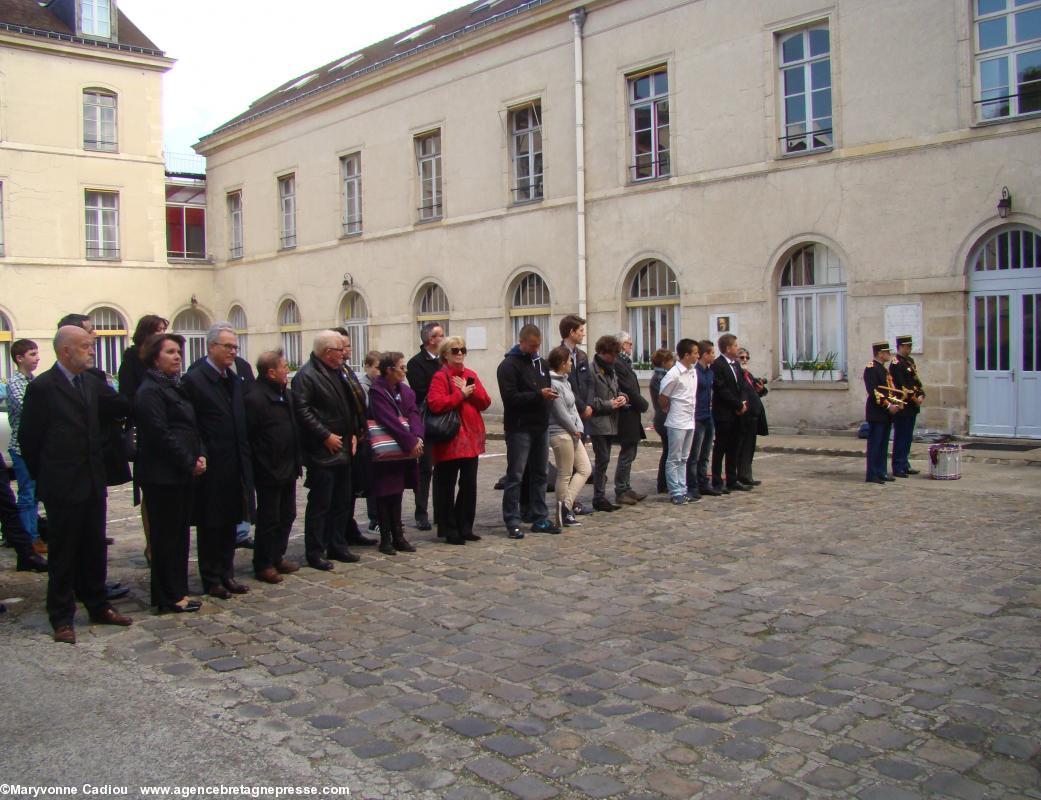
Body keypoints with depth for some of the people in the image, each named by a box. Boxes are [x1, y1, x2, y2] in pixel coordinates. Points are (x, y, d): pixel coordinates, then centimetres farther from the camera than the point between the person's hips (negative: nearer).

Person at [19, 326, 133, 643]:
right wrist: (44, 476, -1)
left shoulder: (93, 382, 7)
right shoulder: (42, 387, -11)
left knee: (94, 548, 15)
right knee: (63, 554, 5)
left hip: (93, 482, 6)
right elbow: (28, 438, -7)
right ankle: (62, 617, 16)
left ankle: (98, 605, 27)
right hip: (62, 486, -6)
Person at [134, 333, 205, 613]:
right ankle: (169, 598, 9)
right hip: (163, 475, -9)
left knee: (180, 533, 13)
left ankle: (177, 592, 22)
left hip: (183, 474, 9)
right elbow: (161, 435, -19)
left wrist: (200, 455, 1)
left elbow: (191, 426, 16)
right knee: (166, 535, 0)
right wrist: (190, 464, -15)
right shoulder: (150, 391, -13)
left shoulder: (174, 386, 15)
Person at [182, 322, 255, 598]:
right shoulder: (194, 379, -11)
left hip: (235, 465, 7)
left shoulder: (235, 380, 12)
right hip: (211, 467, -7)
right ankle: (211, 579, 17)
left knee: (229, 523, 14)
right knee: (210, 525, 6)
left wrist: (245, 458, 10)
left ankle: (226, 574, 25)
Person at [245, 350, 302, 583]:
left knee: (286, 516, 16)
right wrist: (262, 466, -16)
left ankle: (277, 557, 30)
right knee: (269, 520, 2)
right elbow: (247, 436, -18)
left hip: (288, 469, 9)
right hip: (269, 472, -9)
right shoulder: (255, 399, -18)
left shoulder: (286, 394, 10)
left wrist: (297, 461, 14)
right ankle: (263, 565, 14)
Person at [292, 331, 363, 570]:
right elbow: (302, 411, -19)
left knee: (341, 502, 14)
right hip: (321, 452, -8)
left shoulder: (338, 372, 13)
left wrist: (354, 433, 10)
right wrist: (326, 436, -18)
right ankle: (315, 552, 7)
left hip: (343, 449, 9)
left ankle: (337, 546, 25)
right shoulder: (306, 376, -13)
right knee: (320, 504, -2)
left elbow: (350, 406, 21)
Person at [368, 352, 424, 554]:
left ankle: (398, 536, 18)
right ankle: (385, 539, 9)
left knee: (397, 494, 12)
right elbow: (390, 420, -21)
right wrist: (410, 442, -23)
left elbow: (413, 414, -2)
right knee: (385, 495, 1)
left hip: (404, 451, 7)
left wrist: (417, 438, -19)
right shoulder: (377, 391, -14)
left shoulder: (405, 390, 8)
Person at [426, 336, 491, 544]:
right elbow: (434, 404, -21)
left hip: (471, 437, 6)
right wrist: (461, 395, -14)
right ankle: (449, 530, 10)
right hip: (449, 439, -6)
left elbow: (485, 402, 7)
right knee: (446, 486, 2)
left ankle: (465, 527, 21)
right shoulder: (440, 376, -6)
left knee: (469, 484, 10)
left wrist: (471, 391, -10)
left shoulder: (471, 375, 13)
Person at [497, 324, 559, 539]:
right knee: (515, 476, -3)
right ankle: (512, 522, 2)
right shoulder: (509, 365, -9)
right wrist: (539, 395, -23)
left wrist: (550, 395, 6)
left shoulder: (539, 362, 14)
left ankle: (539, 519, 19)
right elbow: (510, 397, -18)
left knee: (539, 474, 12)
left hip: (540, 427, 7)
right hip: (519, 429, -7)